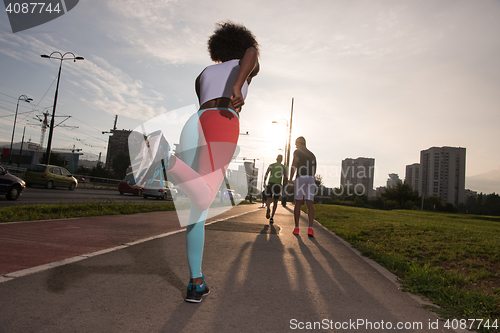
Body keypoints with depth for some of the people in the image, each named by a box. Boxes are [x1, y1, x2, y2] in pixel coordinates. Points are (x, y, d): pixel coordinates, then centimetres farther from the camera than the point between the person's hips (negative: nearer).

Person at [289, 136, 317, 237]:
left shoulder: (297, 152, 5)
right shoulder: (312, 154, 24)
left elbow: (293, 167, -6)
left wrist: (290, 180, -6)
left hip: (300, 178, -4)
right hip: (311, 179, 4)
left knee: (298, 203, 3)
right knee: (310, 203, -5)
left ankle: (296, 228, 7)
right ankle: (310, 228, -20)